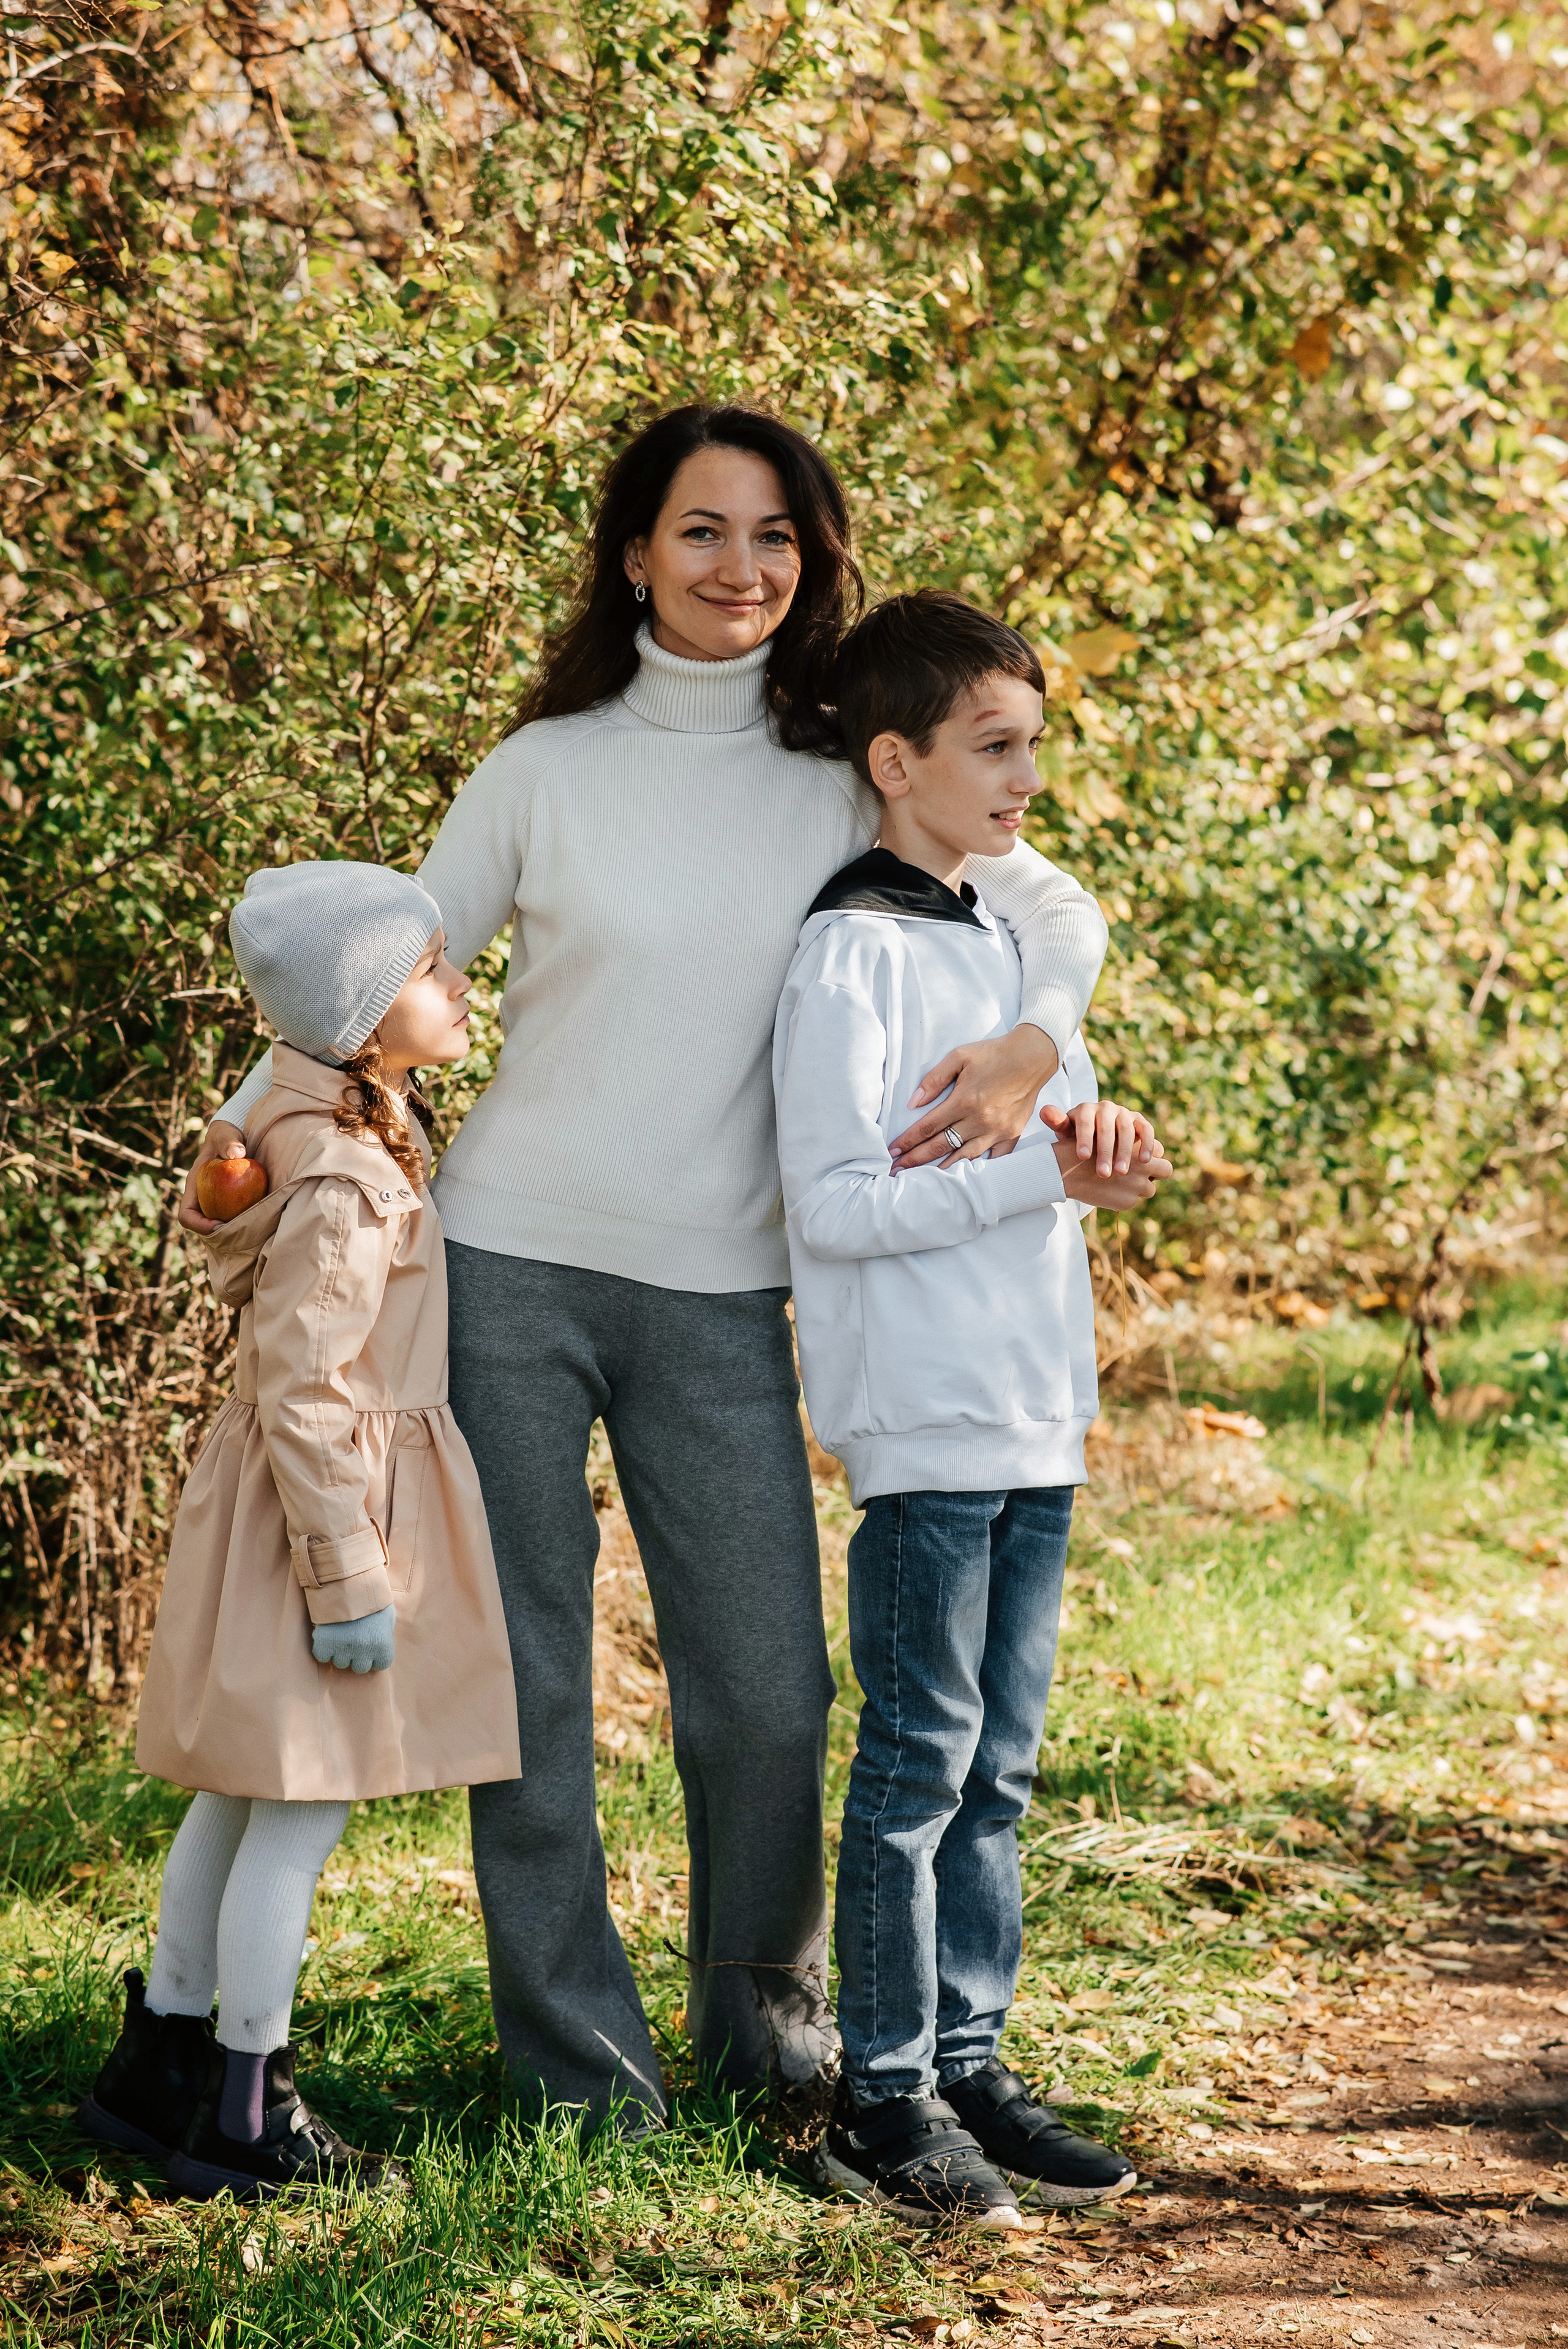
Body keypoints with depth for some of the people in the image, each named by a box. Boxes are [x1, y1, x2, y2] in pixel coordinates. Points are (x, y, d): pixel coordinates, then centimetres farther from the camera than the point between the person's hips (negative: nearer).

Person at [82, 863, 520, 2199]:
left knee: (244, 1802, 17)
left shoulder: (356, 1137, 10)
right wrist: (348, 1579, -21)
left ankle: (160, 2064, 28)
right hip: (329, 1508, -10)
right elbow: (303, 1395, -24)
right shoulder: (342, 1182, -22)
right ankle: (246, 2119, 8)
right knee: (301, 1816, -1)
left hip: (334, 1501, 10)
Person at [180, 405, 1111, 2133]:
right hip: (510, 1265, -1)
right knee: (526, 1681, 3)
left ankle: (766, 2012, 26)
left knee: (769, 1689, 2)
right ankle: (574, 2053, 17)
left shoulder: (848, 780, 4)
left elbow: (1058, 914, 6)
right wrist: (249, 1126, 0)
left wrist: (1030, 1049, -14)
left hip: (719, 1293, 1)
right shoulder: (548, 769, 2)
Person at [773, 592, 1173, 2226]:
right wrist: (1040, 1175, -18)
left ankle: (968, 2062, 20)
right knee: (919, 1761, -3)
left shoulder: (1008, 941, 16)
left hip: (1036, 1416, 8)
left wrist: (1097, 1134, -1)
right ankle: (883, 2098, 5)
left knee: (996, 1767, 12)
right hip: (922, 1424, -8)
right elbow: (835, 1201, -17)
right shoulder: (855, 953, -11)